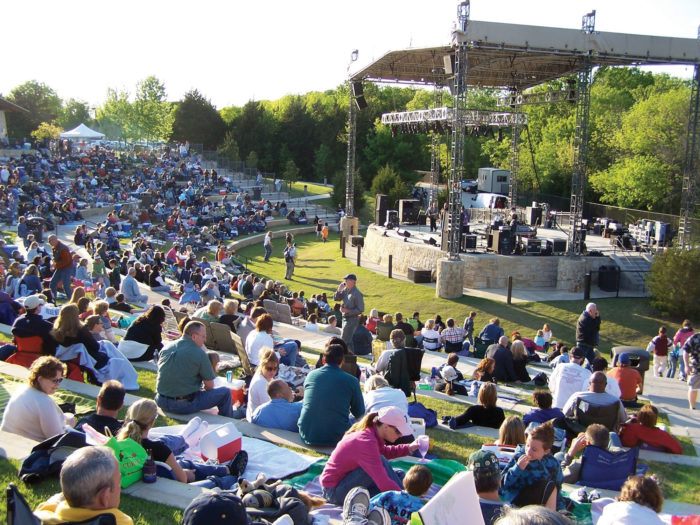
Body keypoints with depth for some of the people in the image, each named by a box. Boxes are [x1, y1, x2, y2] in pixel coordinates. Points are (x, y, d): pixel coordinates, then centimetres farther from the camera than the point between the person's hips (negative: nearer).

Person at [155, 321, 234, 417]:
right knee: (225, 392, 4)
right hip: (184, 405, -7)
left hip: (161, 402, 7)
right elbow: (209, 386, -9)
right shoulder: (199, 354, -13)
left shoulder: (165, 349, 5)